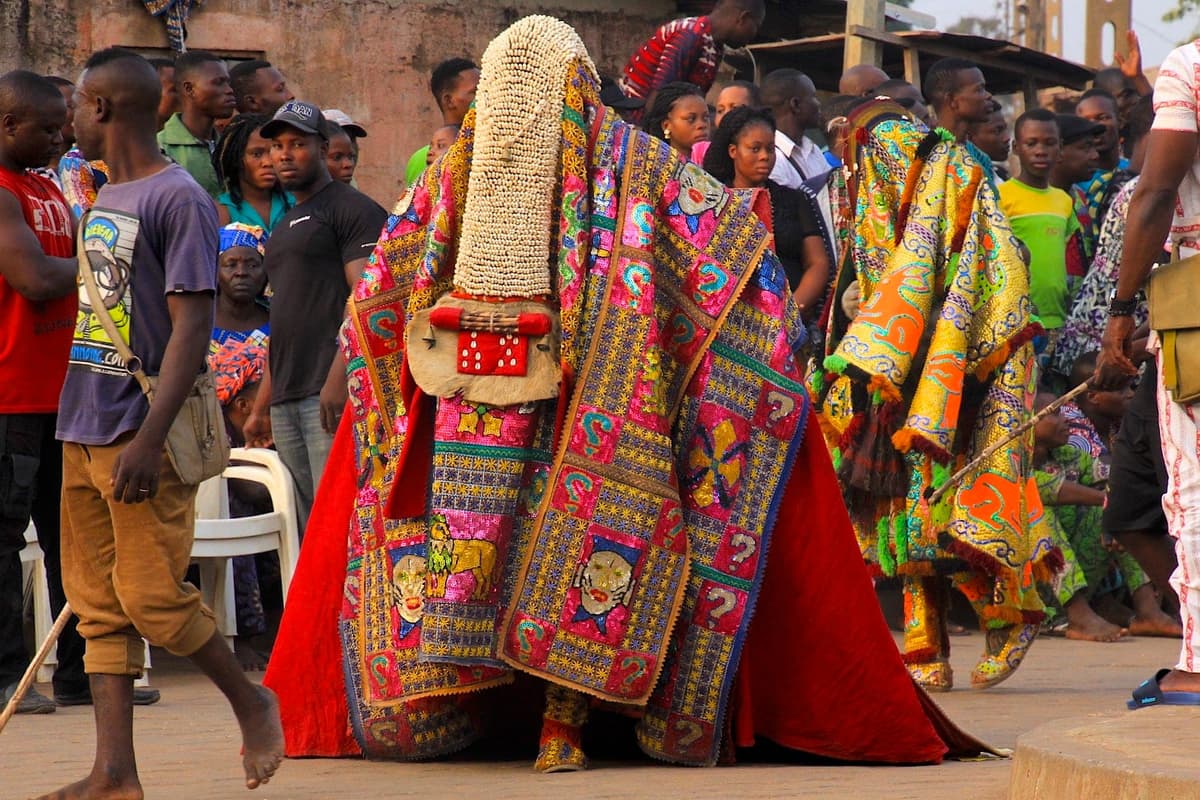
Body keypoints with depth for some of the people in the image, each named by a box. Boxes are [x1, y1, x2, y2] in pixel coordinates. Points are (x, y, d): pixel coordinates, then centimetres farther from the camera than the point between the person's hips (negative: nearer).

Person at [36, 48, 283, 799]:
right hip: (84, 430, 8)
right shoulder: (103, 200, 16)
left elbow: (192, 327, -16)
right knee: (98, 602, 4)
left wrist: (149, 439, -22)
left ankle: (252, 701, 14)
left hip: (140, 435, -8)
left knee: (151, 595, -8)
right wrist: (81, 419, 18)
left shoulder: (178, 200, -11)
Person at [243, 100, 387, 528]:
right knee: (307, 524, 6)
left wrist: (339, 376, -24)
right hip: (286, 398, 9)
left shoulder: (352, 209, -1)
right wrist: (261, 407, 24)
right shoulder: (285, 226, 26)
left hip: (332, 393, -9)